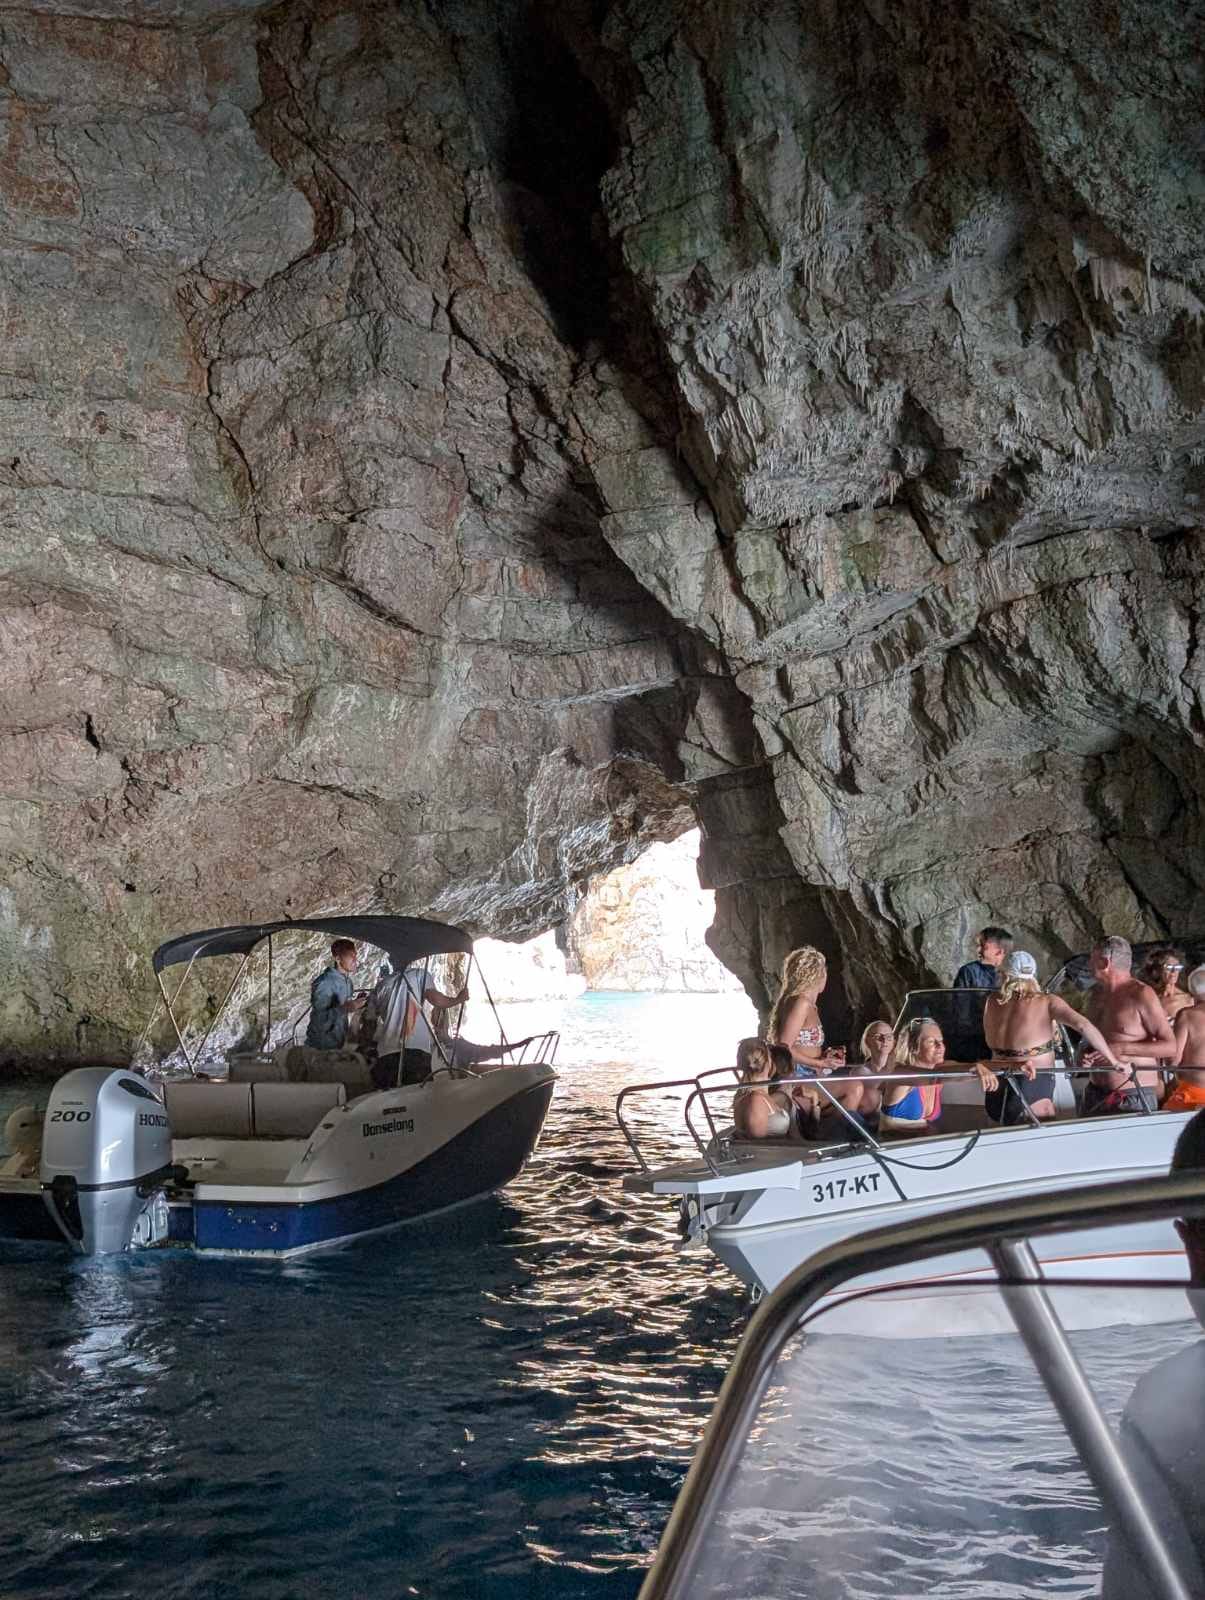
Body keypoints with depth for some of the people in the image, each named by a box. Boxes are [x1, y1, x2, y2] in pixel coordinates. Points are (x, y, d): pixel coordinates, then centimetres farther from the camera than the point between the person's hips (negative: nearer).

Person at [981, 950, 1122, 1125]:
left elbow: (991, 1041, 5)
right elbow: (1083, 1024, -14)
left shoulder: (992, 1002, 6)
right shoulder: (1047, 1002, -4)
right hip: (1035, 1085, -4)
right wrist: (1113, 1060, -12)